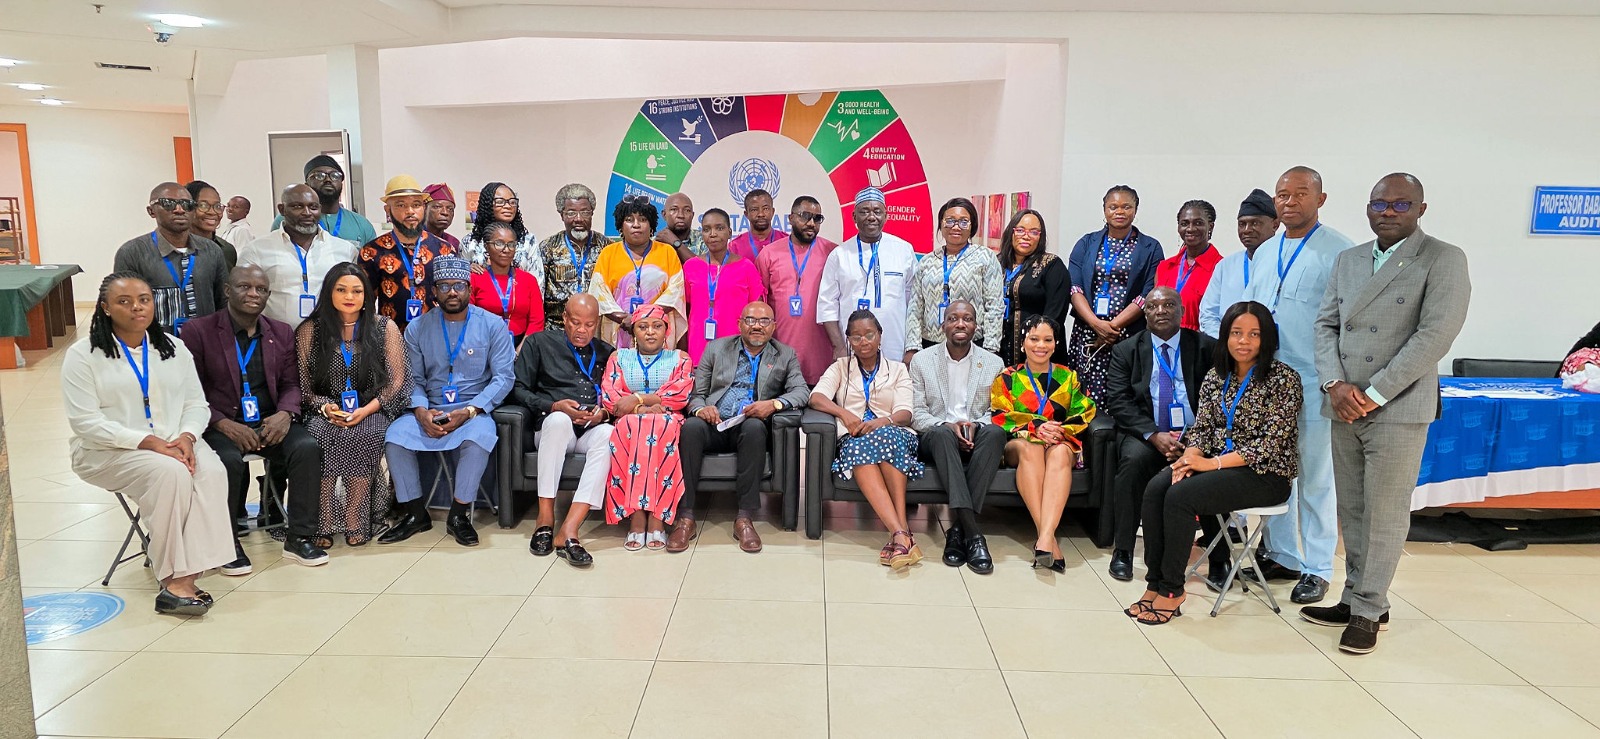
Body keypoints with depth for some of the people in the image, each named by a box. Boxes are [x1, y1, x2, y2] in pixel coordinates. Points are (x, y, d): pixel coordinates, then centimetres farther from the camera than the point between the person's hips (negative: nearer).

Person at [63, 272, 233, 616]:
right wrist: (148, 442, -21)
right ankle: (176, 578, -28)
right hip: (107, 450, -4)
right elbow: (86, 422, -11)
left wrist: (186, 437, -13)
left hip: (174, 444, 4)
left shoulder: (173, 349, 11)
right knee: (169, 473, -33)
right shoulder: (83, 355, -3)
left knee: (212, 471, -28)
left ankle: (182, 574, -29)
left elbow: (196, 404, 9)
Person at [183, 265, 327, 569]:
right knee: (229, 459, -34)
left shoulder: (282, 333, 14)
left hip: (270, 422, 3)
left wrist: (285, 413, -10)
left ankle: (298, 538, -14)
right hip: (221, 425, -3)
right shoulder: (199, 331, 1)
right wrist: (225, 424, -18)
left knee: (307, 448, -26)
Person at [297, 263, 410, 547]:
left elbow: (397, 380, 1)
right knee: (318, 435, -32)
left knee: (364, 436, -34)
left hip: (371, 410, -1)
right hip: (326, 411, 1)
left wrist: (367, 410, -13)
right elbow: (302, 383, 6)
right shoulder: (310, 330, 9)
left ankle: (355, 519, -25)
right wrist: (324, 407, -14)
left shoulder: (385, 328, 5)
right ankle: (323, 520, -26)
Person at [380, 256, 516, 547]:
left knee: (478, 438, -35)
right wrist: (421, 411, -15)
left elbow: (503, 377, -6)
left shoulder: (492, 325, 0)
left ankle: (459, 515, -14)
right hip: (430, 411, 3)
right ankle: (416, 514, -4)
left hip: (475, 410, -3)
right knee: (394, 436, -24)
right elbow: (414, 378, 6)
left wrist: (468, 411, -18)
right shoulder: (417, 328, 9)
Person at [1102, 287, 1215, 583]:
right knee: (1134, 459, -32)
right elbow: (1118, 402, -3)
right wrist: (1154, 435, -17)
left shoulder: (1206, 347, 7)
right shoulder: (1126, 350, 7)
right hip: (1145, 434, 0)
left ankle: (1218, 559, -12)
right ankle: (1122, 551, -20)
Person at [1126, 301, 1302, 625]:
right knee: (1156, 488, -21)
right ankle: (1154, 584, -17)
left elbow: (1270, 444, -15)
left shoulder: (1284, 379, -9)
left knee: (1180, 496, -28)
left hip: (1264, 474, -6)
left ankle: (1171, 590, -15)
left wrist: (1213, 463, -20)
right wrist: (1190, 456, -14)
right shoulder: (1216, 374, 10)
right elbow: (1201, 425, 8)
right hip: (1215, 463, 6)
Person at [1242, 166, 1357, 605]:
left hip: (1312, 386, -6)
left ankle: (1317, 569, 15)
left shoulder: (1340, 252, -7)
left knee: (1315, 480, 4)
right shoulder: (1265, 253, 14)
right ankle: (1282, 556, 26)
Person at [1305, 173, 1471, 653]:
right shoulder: (1348, 261, 13)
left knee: (1385, 516, 1)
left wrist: (1373, 394, -15)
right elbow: (1326, 324, 10)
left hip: (1398, 410, -5)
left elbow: (1435, 335, -13)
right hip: (1345, 408, 5)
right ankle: (1357, 598, 22)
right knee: (1351, 512, 11)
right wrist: (1335, 384, -6)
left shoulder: (1444, 260, -4)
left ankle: (1367, 610, 11)